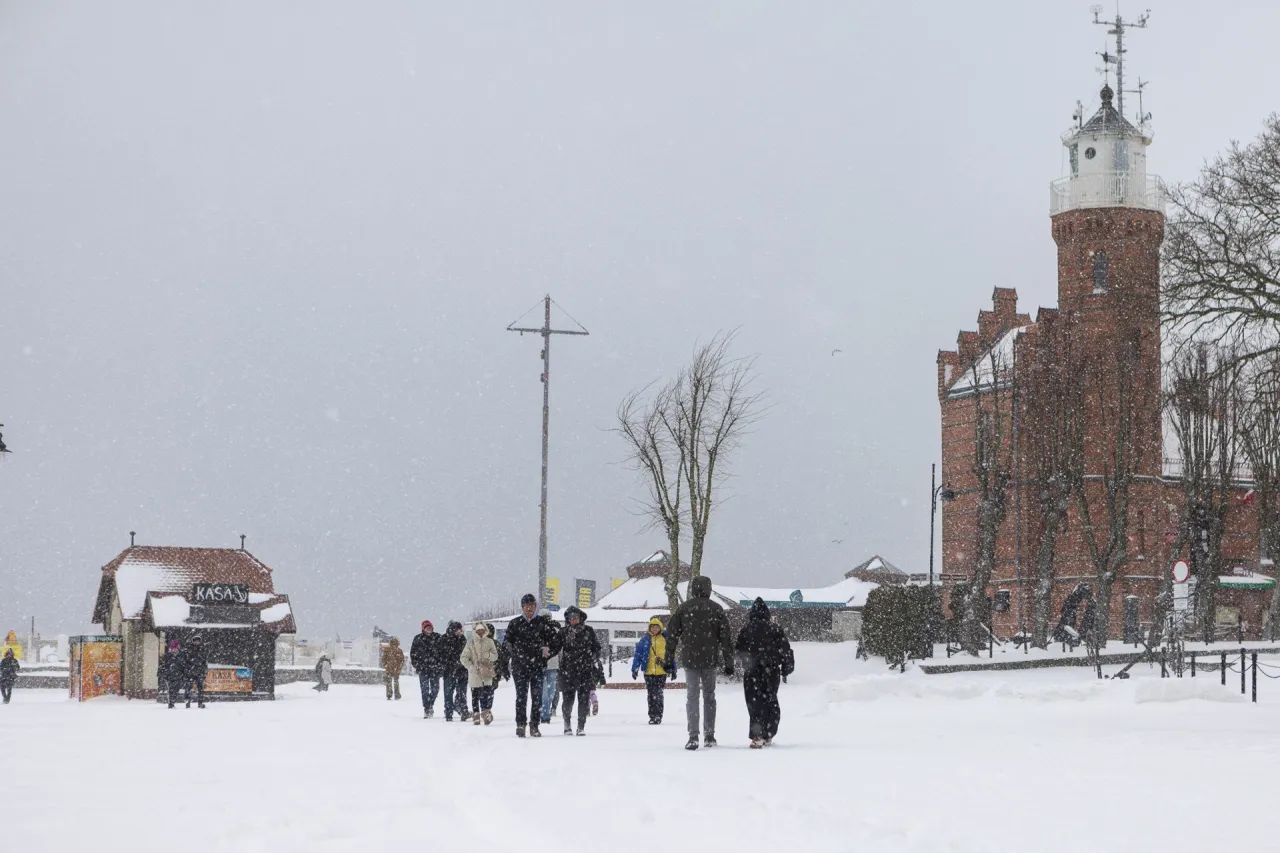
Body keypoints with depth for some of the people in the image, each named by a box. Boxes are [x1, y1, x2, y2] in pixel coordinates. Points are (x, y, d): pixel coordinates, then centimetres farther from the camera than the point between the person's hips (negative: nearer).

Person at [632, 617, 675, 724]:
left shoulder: (665, 640, 5)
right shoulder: (645, 640, 2)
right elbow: (638, 655, 3)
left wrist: (673, 670, 9)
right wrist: (635, 669, -3)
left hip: (661, 672, -1)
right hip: (649, 672, 1)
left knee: (659, 695, -4)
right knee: (651, 695, 5)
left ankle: (658, 716, 0)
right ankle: (652, 716, 10)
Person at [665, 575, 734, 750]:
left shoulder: (683, 609, 1)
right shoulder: (717, 609, 0)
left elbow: (672, 635, 3)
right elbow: (726, 638, 1)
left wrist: (669, 659, 10)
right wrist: (728, 662, 6)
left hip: (689, 661, 0)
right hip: (710, 661, 0)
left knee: (692, 697, 2)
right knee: (709, 697, 11)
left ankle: (693, 737, -7)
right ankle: (709, 736, 12)